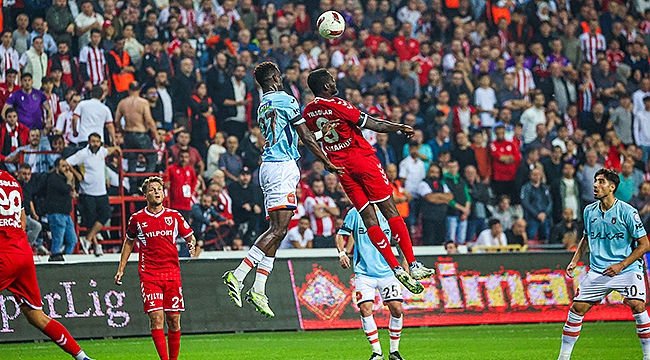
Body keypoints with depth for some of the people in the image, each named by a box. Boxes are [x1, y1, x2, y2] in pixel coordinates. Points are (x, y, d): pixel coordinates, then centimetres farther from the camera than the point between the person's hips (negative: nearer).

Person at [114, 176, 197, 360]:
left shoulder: (174, 216, 6)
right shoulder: (137, 219, 4)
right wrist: (121, 269, 17)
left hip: (172, 273, 2)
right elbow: (129, 242, 19)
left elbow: (189, 236, 15)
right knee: (156, 317, -14)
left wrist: (192, 244, -9)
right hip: (149, 274, -2)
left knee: (174, 320, 2)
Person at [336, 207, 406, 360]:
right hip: (364, 272, -2)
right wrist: (342, 253, -16)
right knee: (365, 309, -13)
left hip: (387, 271, 2)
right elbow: (340, 235, 3)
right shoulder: (355, 214, 1)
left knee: (396, 308, -7)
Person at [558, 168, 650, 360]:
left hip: (627, 270, -5)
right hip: (598, 271, 5)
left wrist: (621, 266, -16)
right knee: (577, 308, -1)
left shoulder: (627, 212, -11)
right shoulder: (589, 211, 5)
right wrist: (575, 261, 11)